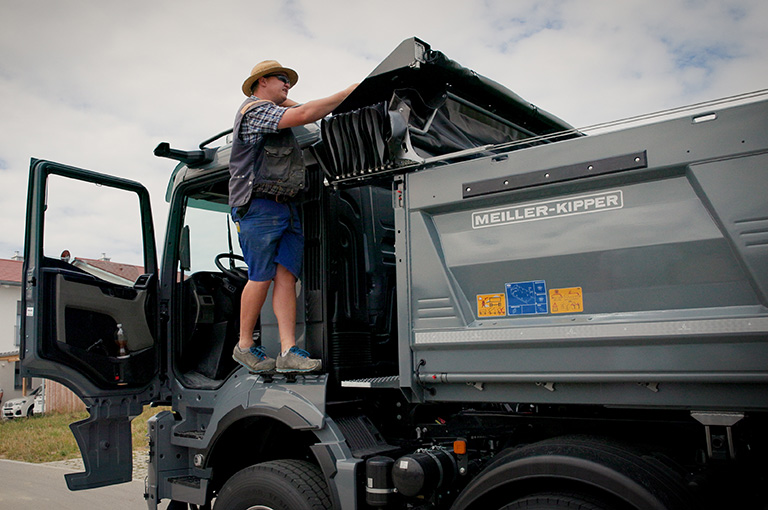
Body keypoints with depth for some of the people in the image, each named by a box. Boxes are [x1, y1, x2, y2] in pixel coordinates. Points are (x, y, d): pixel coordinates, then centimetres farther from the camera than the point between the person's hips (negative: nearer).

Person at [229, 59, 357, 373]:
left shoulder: (273, 111, 27)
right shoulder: (255, 108, -2)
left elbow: (293, 109, 51)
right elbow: (303, 115, -16)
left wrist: (285, 99, 27)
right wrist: (347, 92, -11)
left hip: (287, 209, 8)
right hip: (259, 206, -8)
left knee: (286, 276, -5)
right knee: (261, 278, -7)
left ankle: (288, 351, -11)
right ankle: (245, 346, 7)